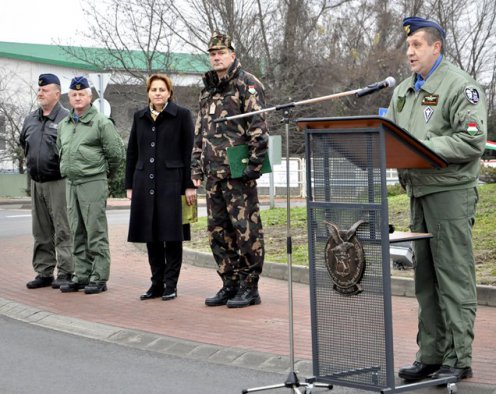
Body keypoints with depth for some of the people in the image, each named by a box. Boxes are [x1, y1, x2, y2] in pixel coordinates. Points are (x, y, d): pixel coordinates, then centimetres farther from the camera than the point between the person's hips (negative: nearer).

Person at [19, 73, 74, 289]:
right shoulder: (30, 119, 13)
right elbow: (23, 143, 28)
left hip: (58, 183, -7)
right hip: (36, 183, 7)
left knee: (62, 231, -5)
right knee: (41, 232, 11)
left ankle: (65, 272, 0)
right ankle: (44, 272, 17)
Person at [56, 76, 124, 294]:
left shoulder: (101, 122, -5)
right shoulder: (63, 125, 14)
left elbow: (116, 153, -4)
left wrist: (105, 173, 6)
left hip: (93, 184, -7)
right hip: (71, 184, 7)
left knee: (96, 233, -5)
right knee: (78, 234, 10)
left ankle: (99, 278, -2)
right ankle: (81, 275, 17)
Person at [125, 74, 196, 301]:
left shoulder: (181, 115, -1)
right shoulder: (140, 117, 12)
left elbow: (189, 152, -4)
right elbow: (132, 152, 15)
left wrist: (189, 185, -9)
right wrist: (130, 185, 10)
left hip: (171, 183, -4)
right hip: (144, 184, 4)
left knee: (172, 235, -2)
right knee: (150, 236, 7)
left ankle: (171, 285, 6)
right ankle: (157, 283, 15)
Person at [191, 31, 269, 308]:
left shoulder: (248, 85, -4)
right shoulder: (208, 91, 19)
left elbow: (259, 127, -11)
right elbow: (200, 132, 23)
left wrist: (255, 164, -17)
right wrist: (197, 168, 17)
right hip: (214, 174, 8)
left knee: (246, 229, -5)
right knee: (218, 230, 10)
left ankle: (250, 288, 1)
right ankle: (230, 285, 18)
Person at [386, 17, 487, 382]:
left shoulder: (460, 85, -7)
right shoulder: (404, 91, 18)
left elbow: (472, 141, -17)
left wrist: (423, 148, -20)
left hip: (450, 191, -8)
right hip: (418, 191, 8)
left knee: (454, 278, -5)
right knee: (426, 279, 10)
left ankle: (458, 358, -1)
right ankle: (430, 355, 16)